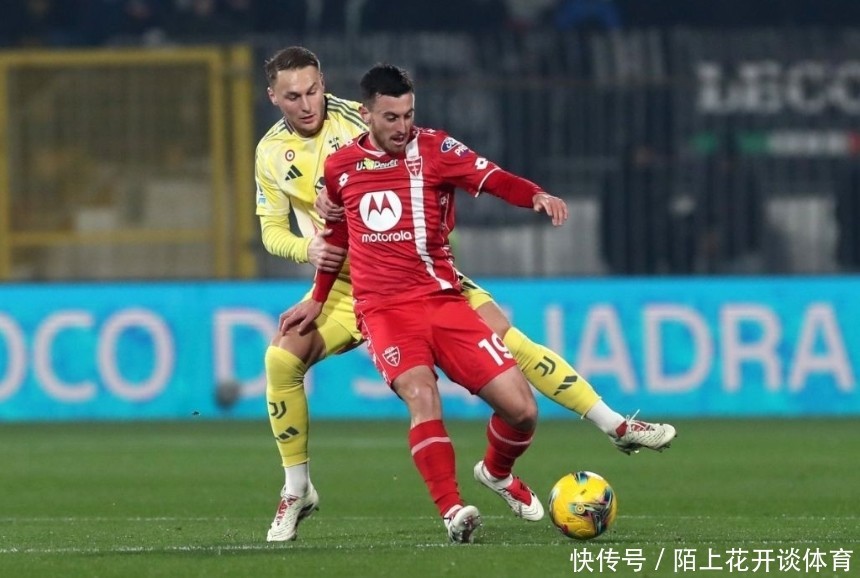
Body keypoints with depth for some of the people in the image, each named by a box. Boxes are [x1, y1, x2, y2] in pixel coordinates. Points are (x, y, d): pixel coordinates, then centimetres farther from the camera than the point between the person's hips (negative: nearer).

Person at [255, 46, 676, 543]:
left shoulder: (356, 119, -9)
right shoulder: (271, 153, -1)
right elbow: (272, 230, 7)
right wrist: (308, 248, -15)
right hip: (346, 285, 2)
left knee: (503, 333, -12)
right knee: (282, 357, -21)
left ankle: (616, 426, -5)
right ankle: (297, 490, -3)